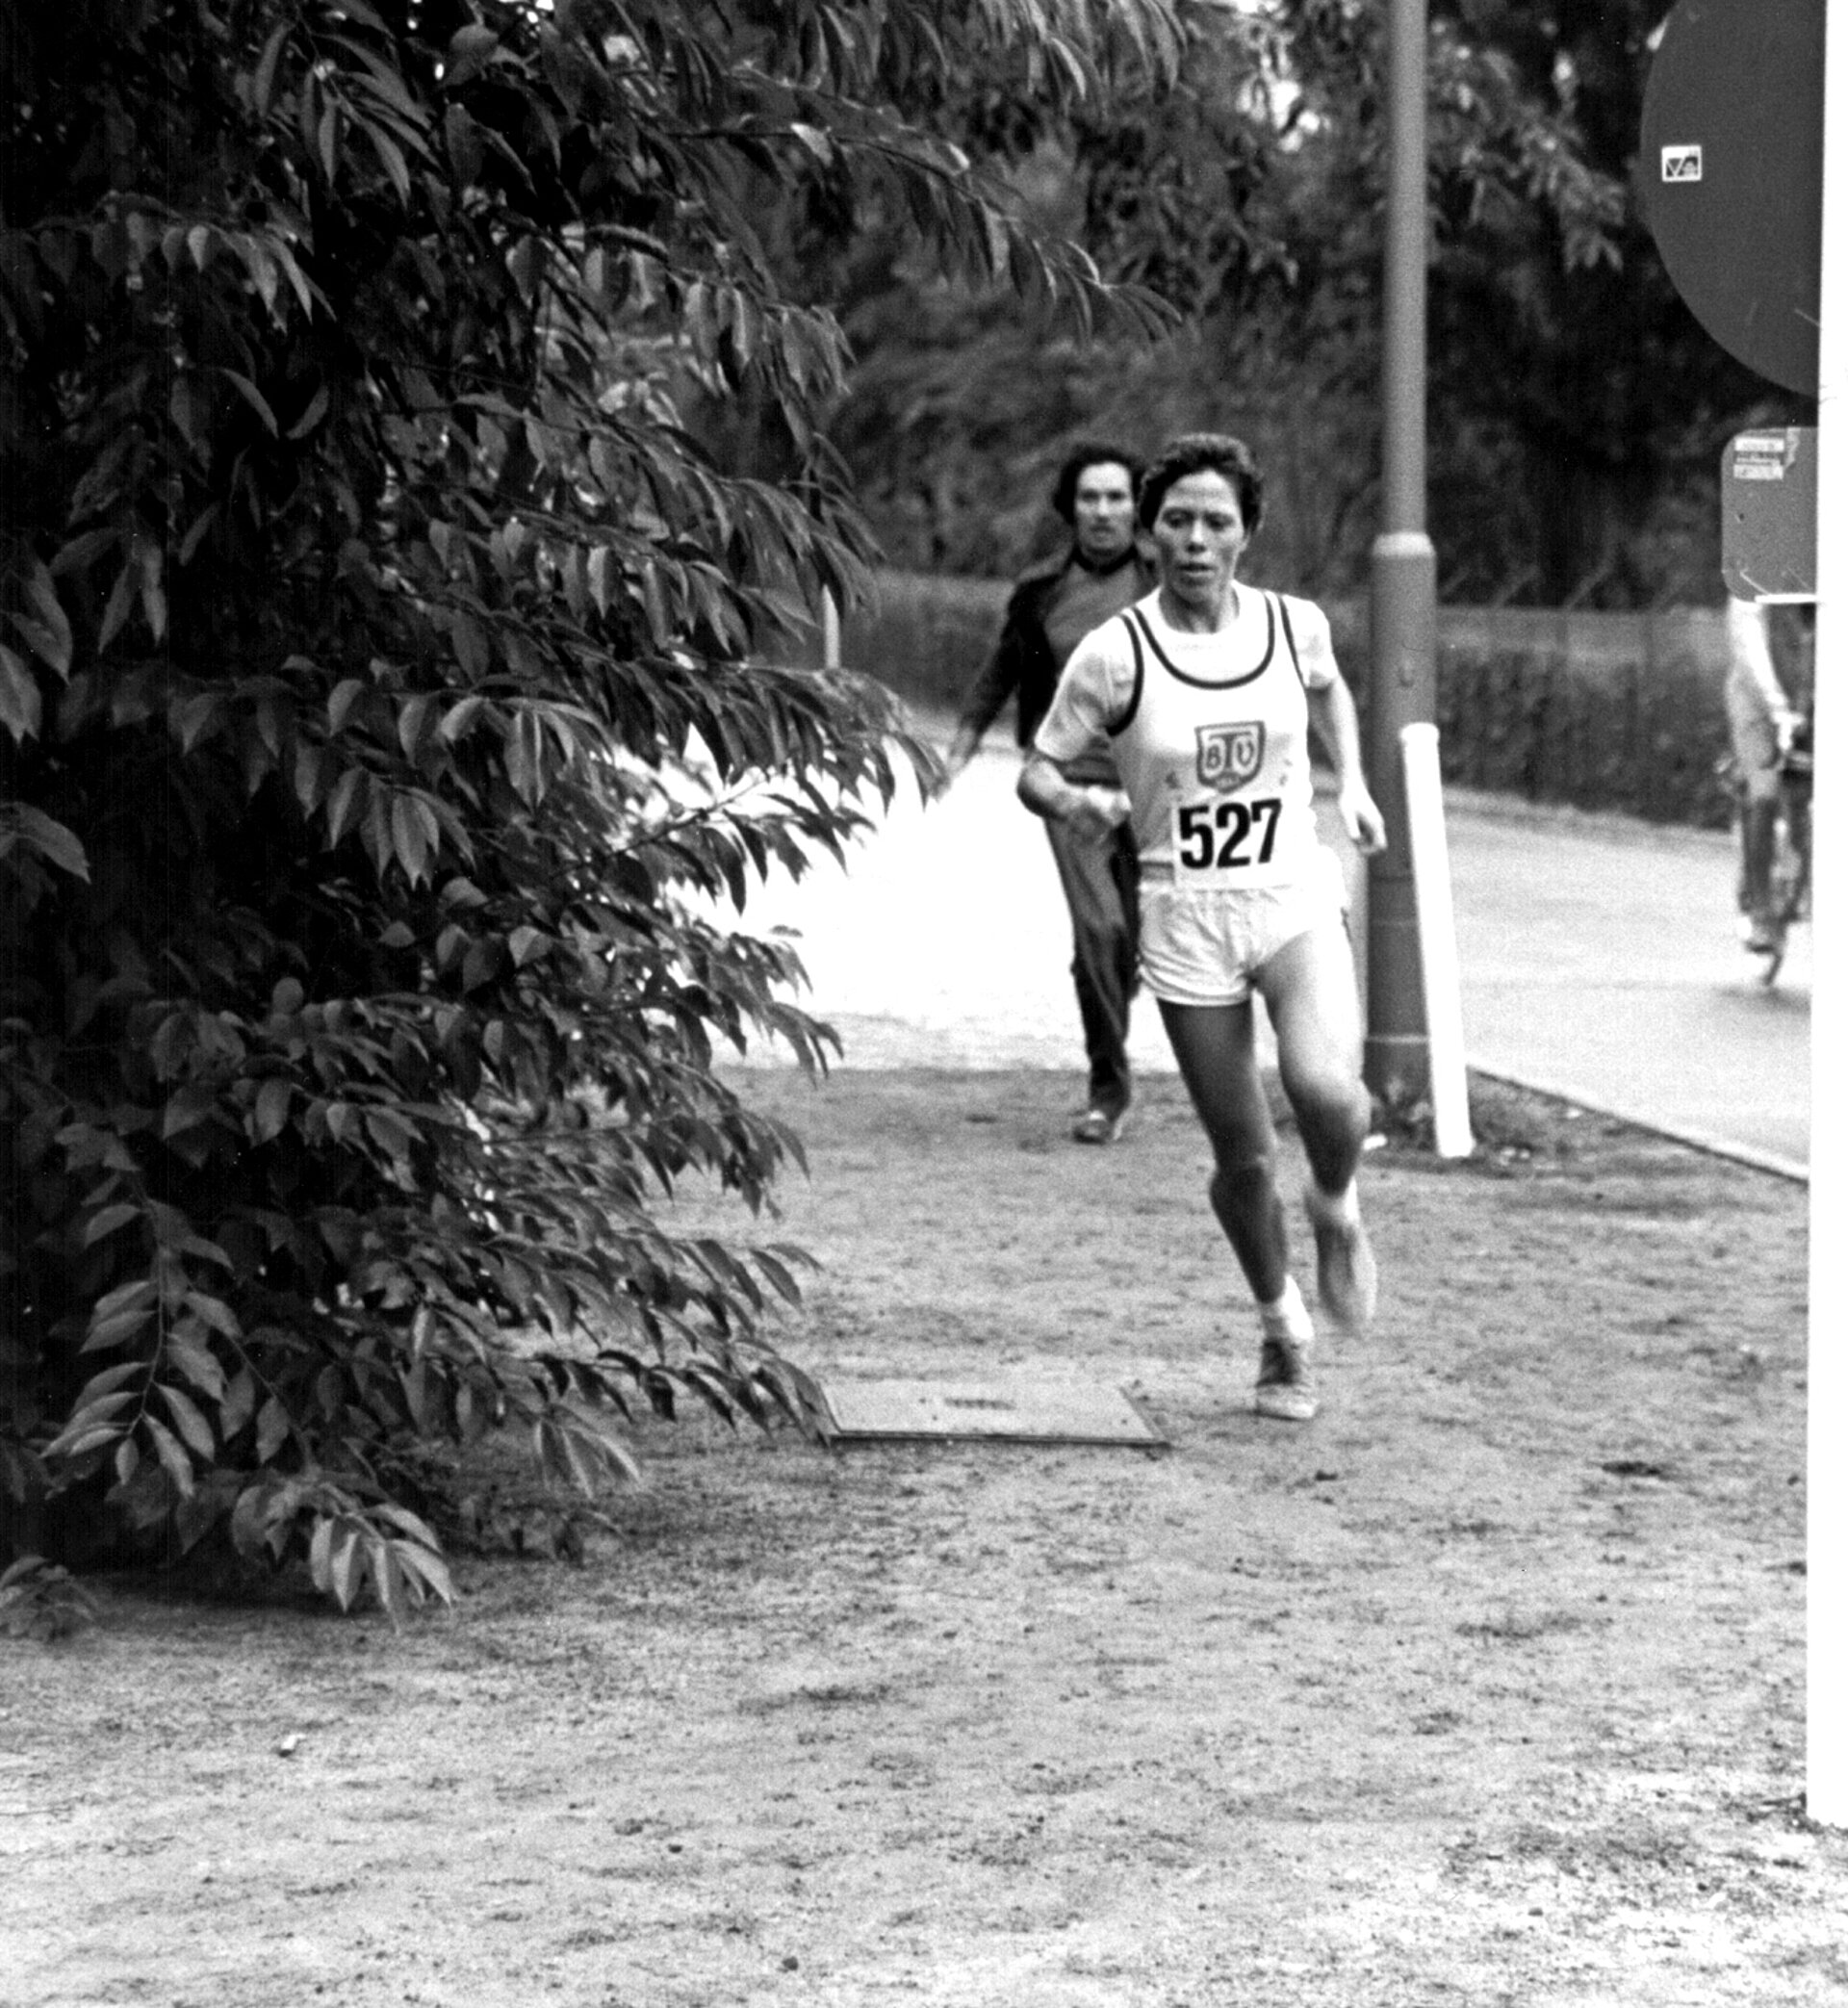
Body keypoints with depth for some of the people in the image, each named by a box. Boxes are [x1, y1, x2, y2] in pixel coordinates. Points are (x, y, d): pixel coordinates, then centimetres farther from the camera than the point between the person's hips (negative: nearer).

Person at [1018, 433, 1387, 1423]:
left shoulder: (1296, 625, 0)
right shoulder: (1114, 655, -9)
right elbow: (1037, 769, -1)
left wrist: (1351, 781, 13)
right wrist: (1076, 800, -22)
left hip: (1296, 896, 1)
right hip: (1187, 918, -1)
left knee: (1327, 1091, -26)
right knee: (1243, 1160, 4)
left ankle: (1336, 1206, 10)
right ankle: (1282, 1325, 31)